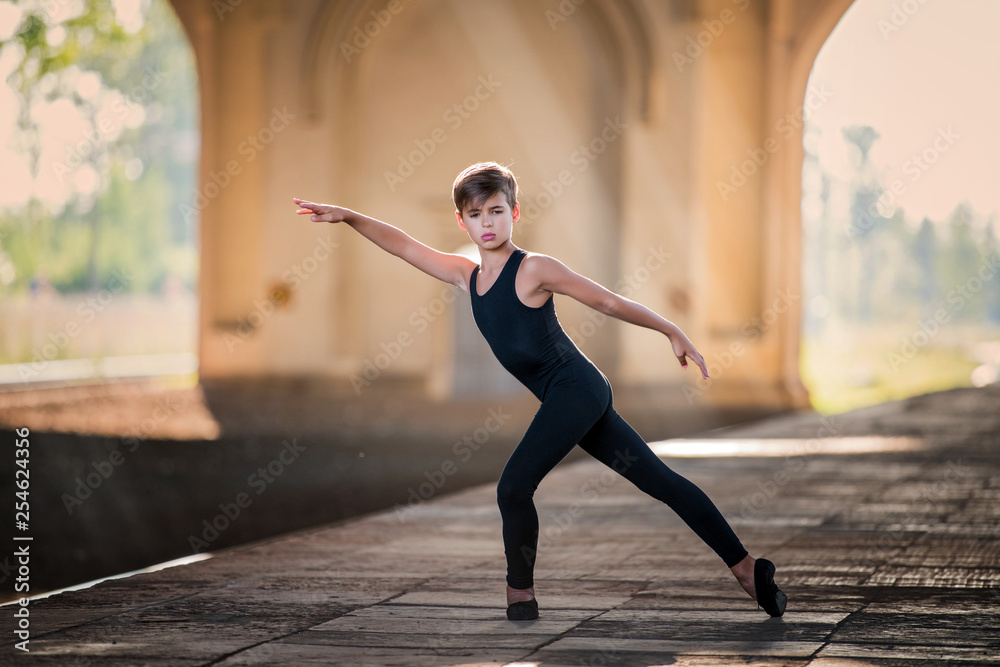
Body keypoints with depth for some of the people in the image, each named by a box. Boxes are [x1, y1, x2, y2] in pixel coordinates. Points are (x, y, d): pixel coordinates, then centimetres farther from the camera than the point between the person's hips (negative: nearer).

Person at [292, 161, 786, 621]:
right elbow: (402, 245, 13)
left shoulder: (534, 270, -8)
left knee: (513, 488, -10)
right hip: (568, 400, 8)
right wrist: (348, 217, 4)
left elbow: (609, 302, -4)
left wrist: (672, 332, 0)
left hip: (577, 388, -8)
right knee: (660, 481, 8)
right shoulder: (466, 276, 12)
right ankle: (745, 567, 11)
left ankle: (521, 593, 7)